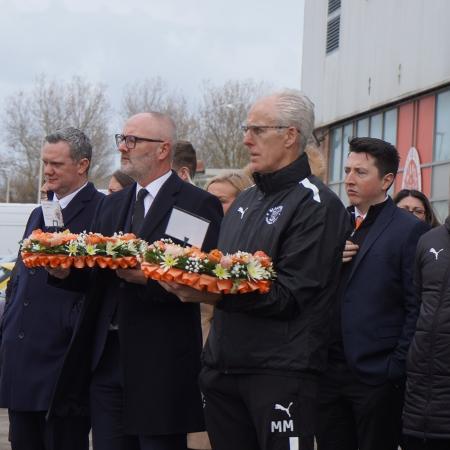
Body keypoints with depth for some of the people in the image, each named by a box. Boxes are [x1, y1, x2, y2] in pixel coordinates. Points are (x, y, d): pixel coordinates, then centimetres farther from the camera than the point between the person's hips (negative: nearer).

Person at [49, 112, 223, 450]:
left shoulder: (199, 204, -6)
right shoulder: (112, 204, 17)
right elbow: (95, 276, 15)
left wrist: (149, 278, -24)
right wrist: (65, 270, -5)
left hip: (160, 368, -6)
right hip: (107, 358, 6)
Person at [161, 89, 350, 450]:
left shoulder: (316, 204, -9)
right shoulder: (246, 201, 19)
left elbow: (291, 295, -17)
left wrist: (218, 296, -25)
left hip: (280, 374, -8)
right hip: (224, 367, 8)